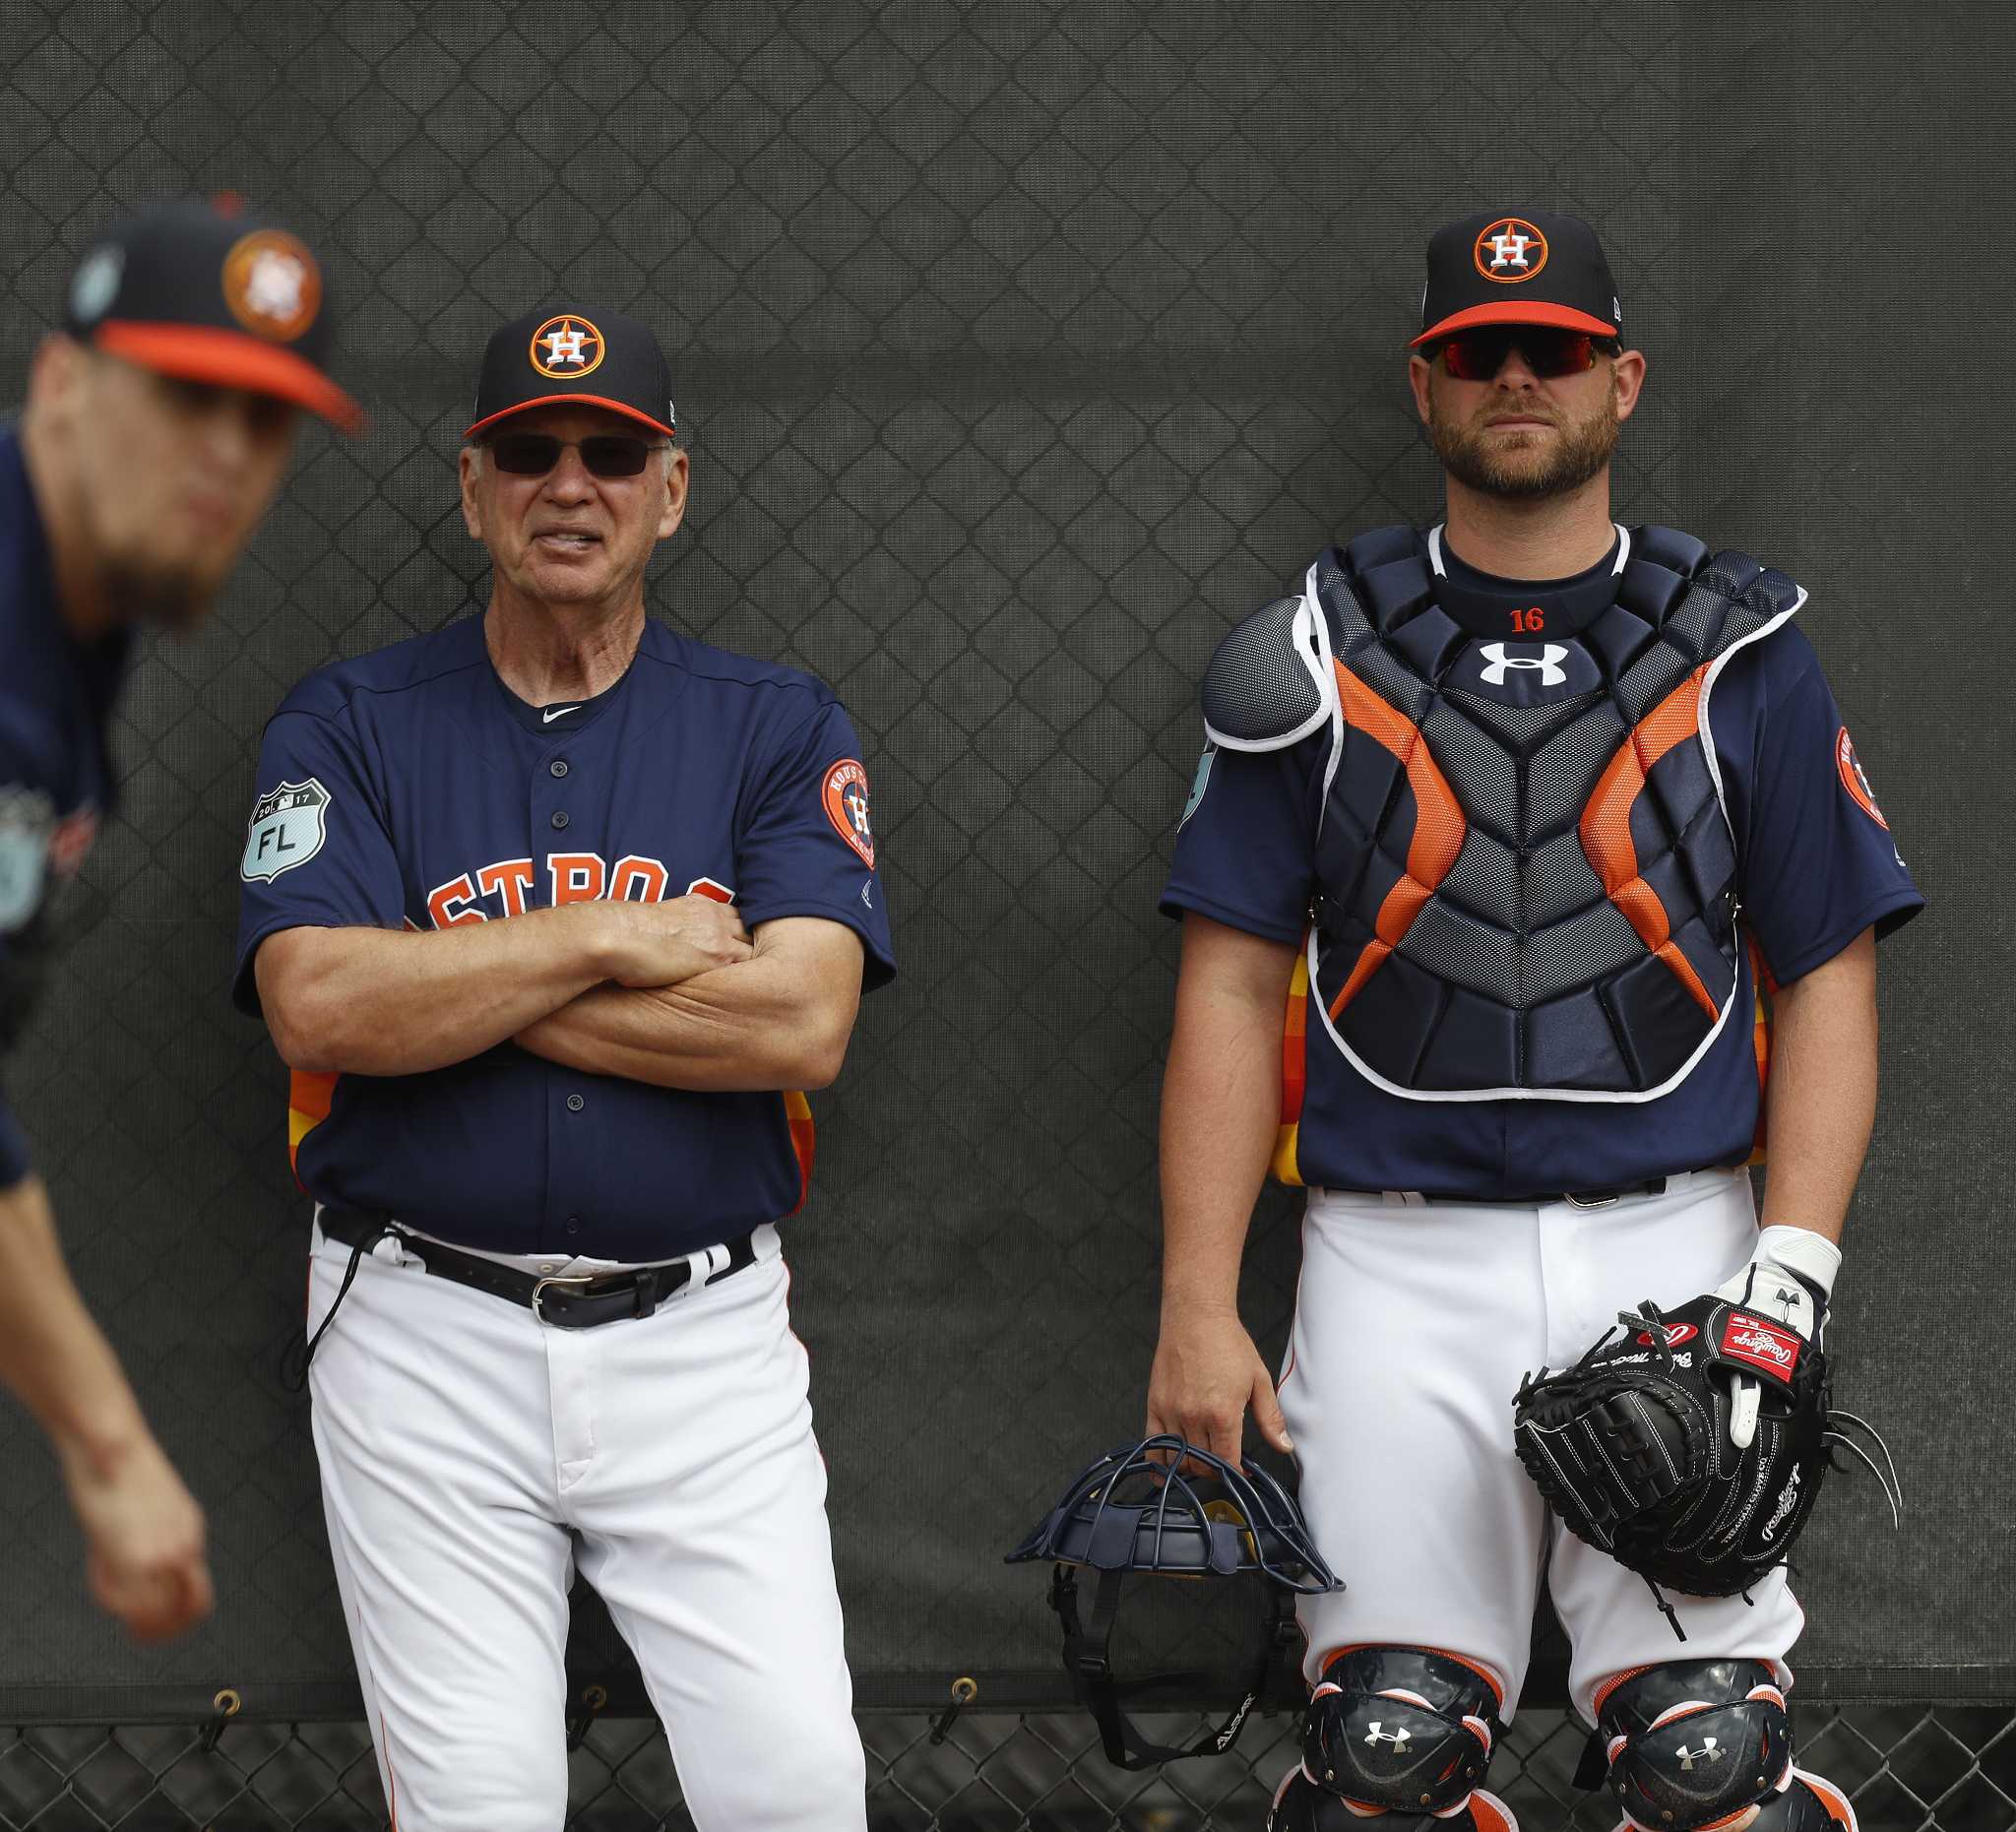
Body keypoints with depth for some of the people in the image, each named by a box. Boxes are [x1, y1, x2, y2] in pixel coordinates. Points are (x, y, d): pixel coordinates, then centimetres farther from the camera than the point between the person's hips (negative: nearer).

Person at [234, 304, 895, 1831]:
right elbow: (317, 1006, -12)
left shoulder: (779, 728, 4)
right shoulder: (348, 725, 4)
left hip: (702, 1342, 0)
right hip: (428, 1343, 0)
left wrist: (458, 987, -11)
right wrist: (605, 938, -11)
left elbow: (802, 1020, -12)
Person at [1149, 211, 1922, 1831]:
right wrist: (1199, 1309, -3)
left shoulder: (1741, 650, 8)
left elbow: (1827, 975, 6)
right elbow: (1235, 988, 6)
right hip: (1396, 1259, 1)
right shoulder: (1315, 653, 8)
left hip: (1674, 1253, 0)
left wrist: (1794, 1270, -8)